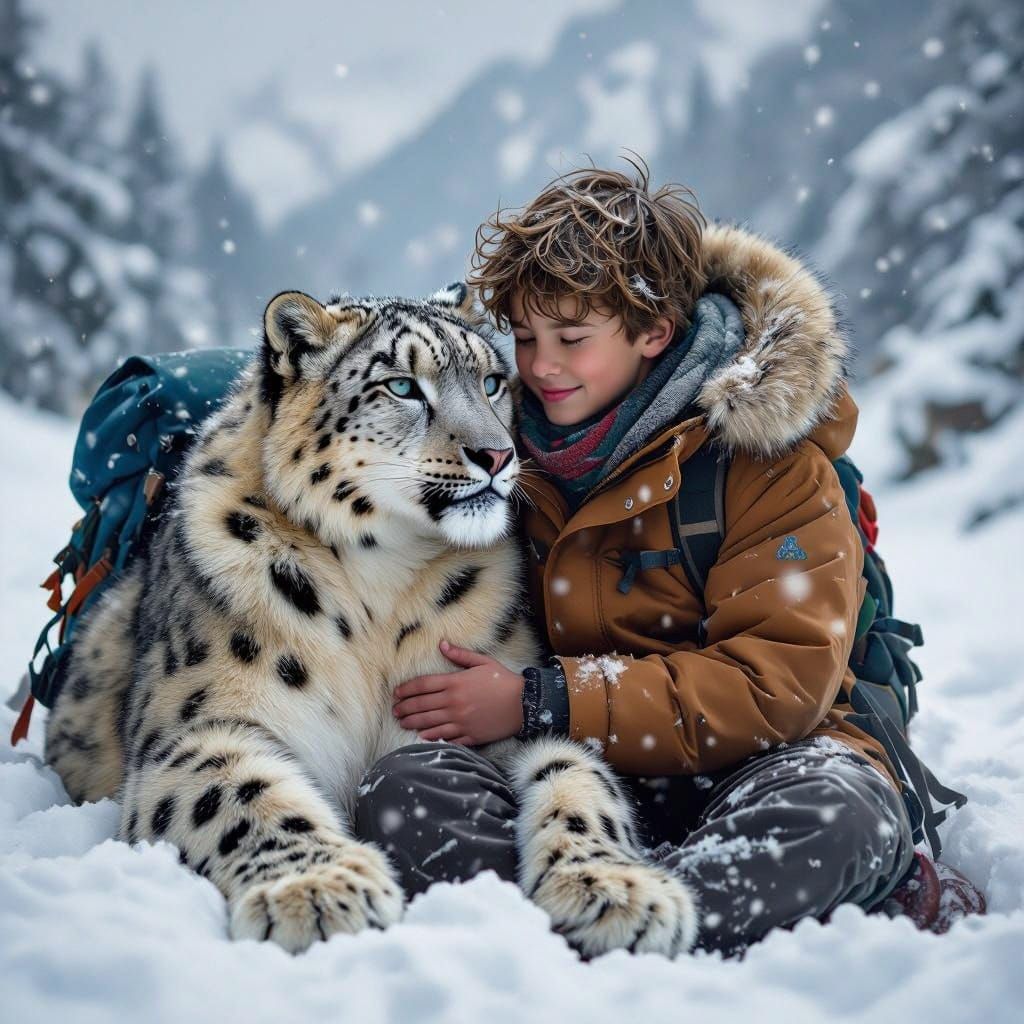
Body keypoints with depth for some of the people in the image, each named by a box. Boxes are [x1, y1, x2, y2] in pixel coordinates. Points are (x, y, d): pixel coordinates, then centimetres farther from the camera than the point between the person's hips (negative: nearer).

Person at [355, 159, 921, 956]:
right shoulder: (512, 440, 8)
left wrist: (541, 703, -18)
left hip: (746, 766, -3)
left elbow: (778, 686, -15)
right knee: (404, 790, -27)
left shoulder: (769, 457, -7)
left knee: (835, 810, -38)